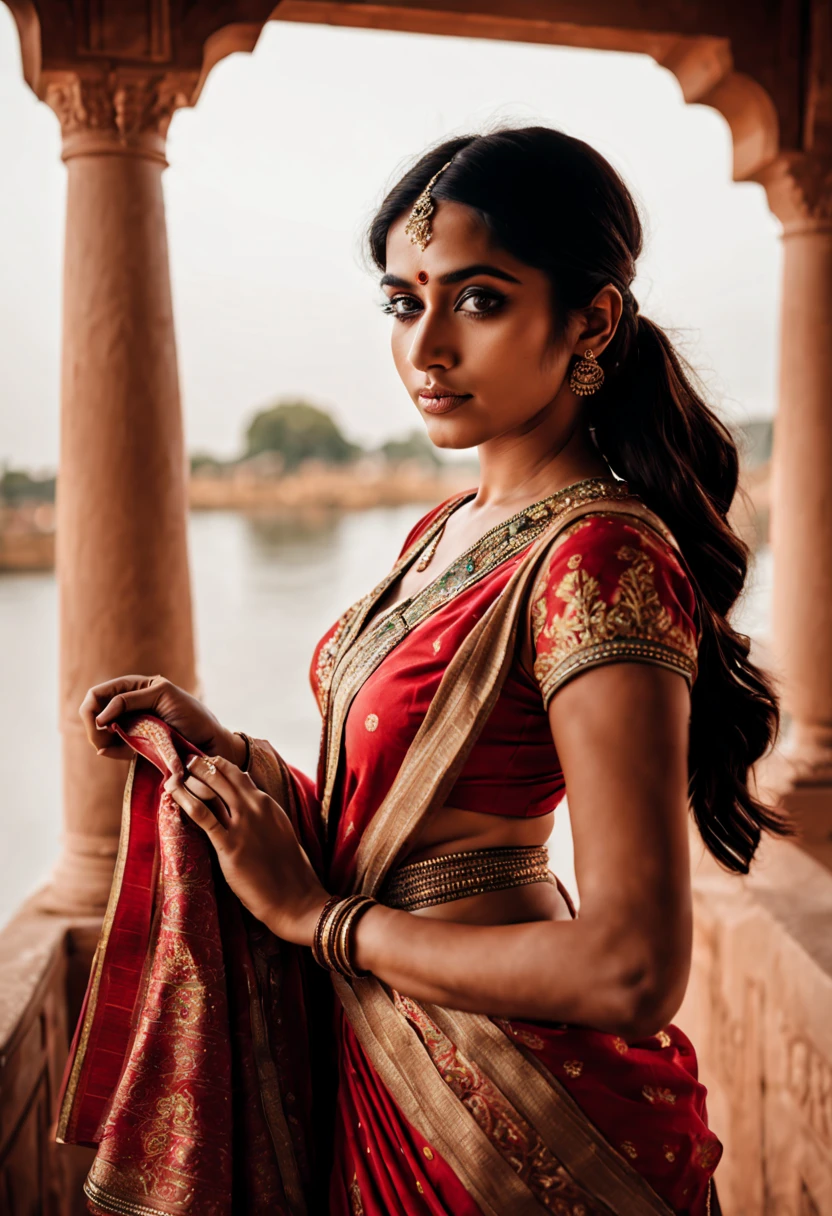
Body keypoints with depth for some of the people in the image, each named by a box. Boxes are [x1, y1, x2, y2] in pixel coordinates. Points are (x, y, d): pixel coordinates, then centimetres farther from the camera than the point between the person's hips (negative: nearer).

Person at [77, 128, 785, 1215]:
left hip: (519, 1123, -7)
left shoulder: (602, 560, -26)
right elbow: (403, 796, 7)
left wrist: (316, 914, -20)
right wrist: (227, 745, -6)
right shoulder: (451, 528, 0)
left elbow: (632, 974, -29)